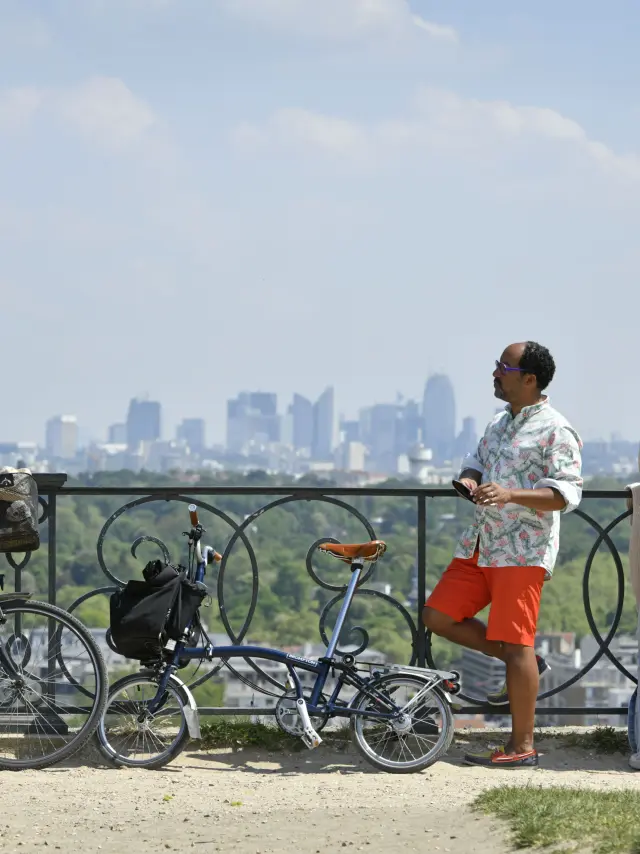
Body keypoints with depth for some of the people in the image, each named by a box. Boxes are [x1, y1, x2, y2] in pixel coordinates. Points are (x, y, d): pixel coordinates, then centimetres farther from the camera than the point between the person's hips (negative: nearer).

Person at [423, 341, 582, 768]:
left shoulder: (555, 430, -11)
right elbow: (477, 461, 26)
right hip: (480, 545, 9)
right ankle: (525, 666, 18)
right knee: (438, 616, 5)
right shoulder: (501, 422, 16)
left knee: (515, 645, -7)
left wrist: (511, 494, -30)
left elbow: (566, 492, -17)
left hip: (522, 552, -9)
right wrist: (469, 481, 1)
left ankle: (522, 746, 1)